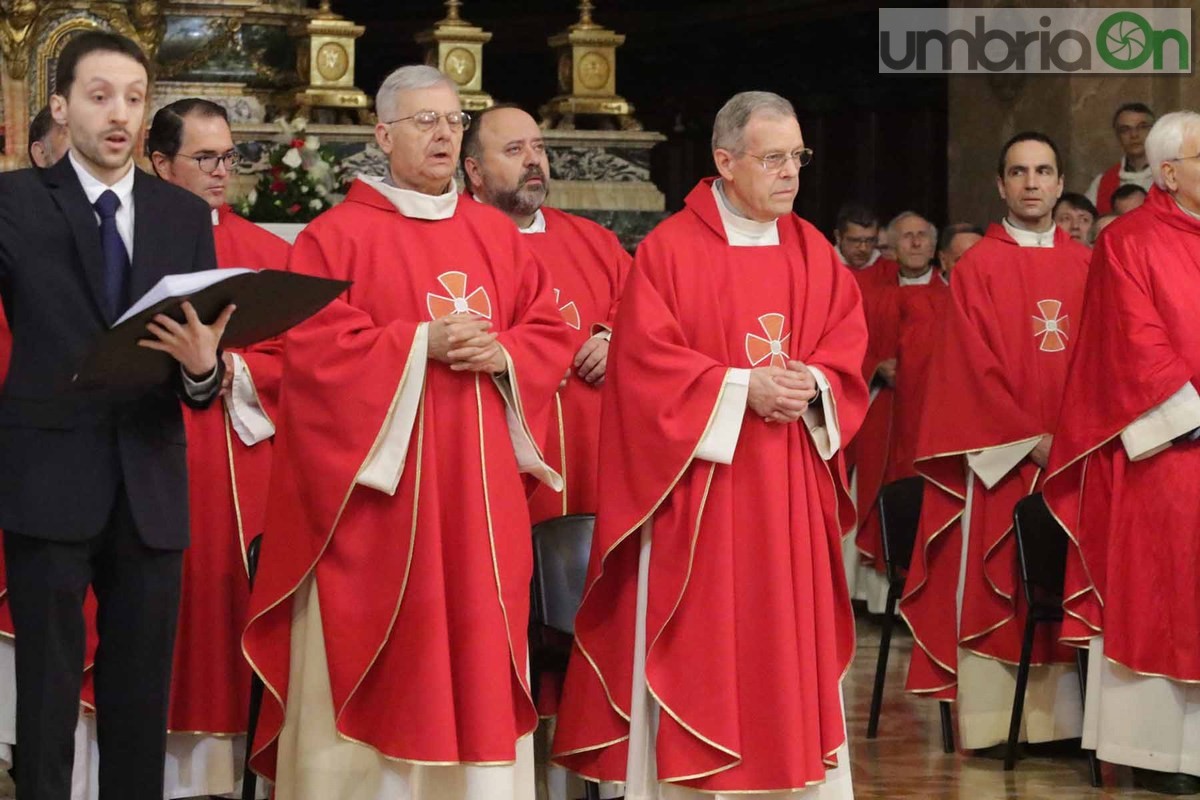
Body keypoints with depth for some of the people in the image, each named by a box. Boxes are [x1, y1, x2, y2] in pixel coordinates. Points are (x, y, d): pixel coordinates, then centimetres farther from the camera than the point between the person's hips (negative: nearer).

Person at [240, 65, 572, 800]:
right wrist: (420, 343, -17)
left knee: (477, 648, 4)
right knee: (376, 652, -3)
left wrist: (502, 353, -10)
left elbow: (551, 332, 11)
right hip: (376, 482, -4)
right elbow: (315, 347, -11)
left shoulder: (498, 236, 13)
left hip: (476, 486, 4)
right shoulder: (338, 235, -2)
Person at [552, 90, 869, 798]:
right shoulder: (670, 250, -5)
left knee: (790, 643, 7)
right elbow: (646, 360, -12)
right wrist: (742, 388, -17)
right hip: (699, 486, -5)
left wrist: (813, 386, -13)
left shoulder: (814, 253, 10)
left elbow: (848, 350, 8)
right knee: (697, 651, -3)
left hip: (789, 492, 5)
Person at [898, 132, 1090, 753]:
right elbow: (975, 367, -6)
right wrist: (1031, 438, -12)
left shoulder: (1085, 267, 11)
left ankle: (1058, 716, 8)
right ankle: (991, 719, 0)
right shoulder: (977, 268, 0)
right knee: (993, 584, -2)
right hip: (999, 455, -4)